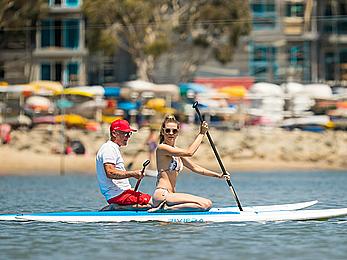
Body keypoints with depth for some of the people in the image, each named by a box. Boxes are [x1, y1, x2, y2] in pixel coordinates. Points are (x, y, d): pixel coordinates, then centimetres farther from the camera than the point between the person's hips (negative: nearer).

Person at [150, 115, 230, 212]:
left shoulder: (175, 150, 19)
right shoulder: (161, 148, -9)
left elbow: (194, 167, 21)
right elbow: (189, 152, -19)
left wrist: (218, 175, 14)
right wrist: (201, 133, -11)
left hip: (170, 195, 10)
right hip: (161, 195, -10)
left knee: (208, 204, 1)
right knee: (205, 204, -18)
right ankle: (166, 208, -15)